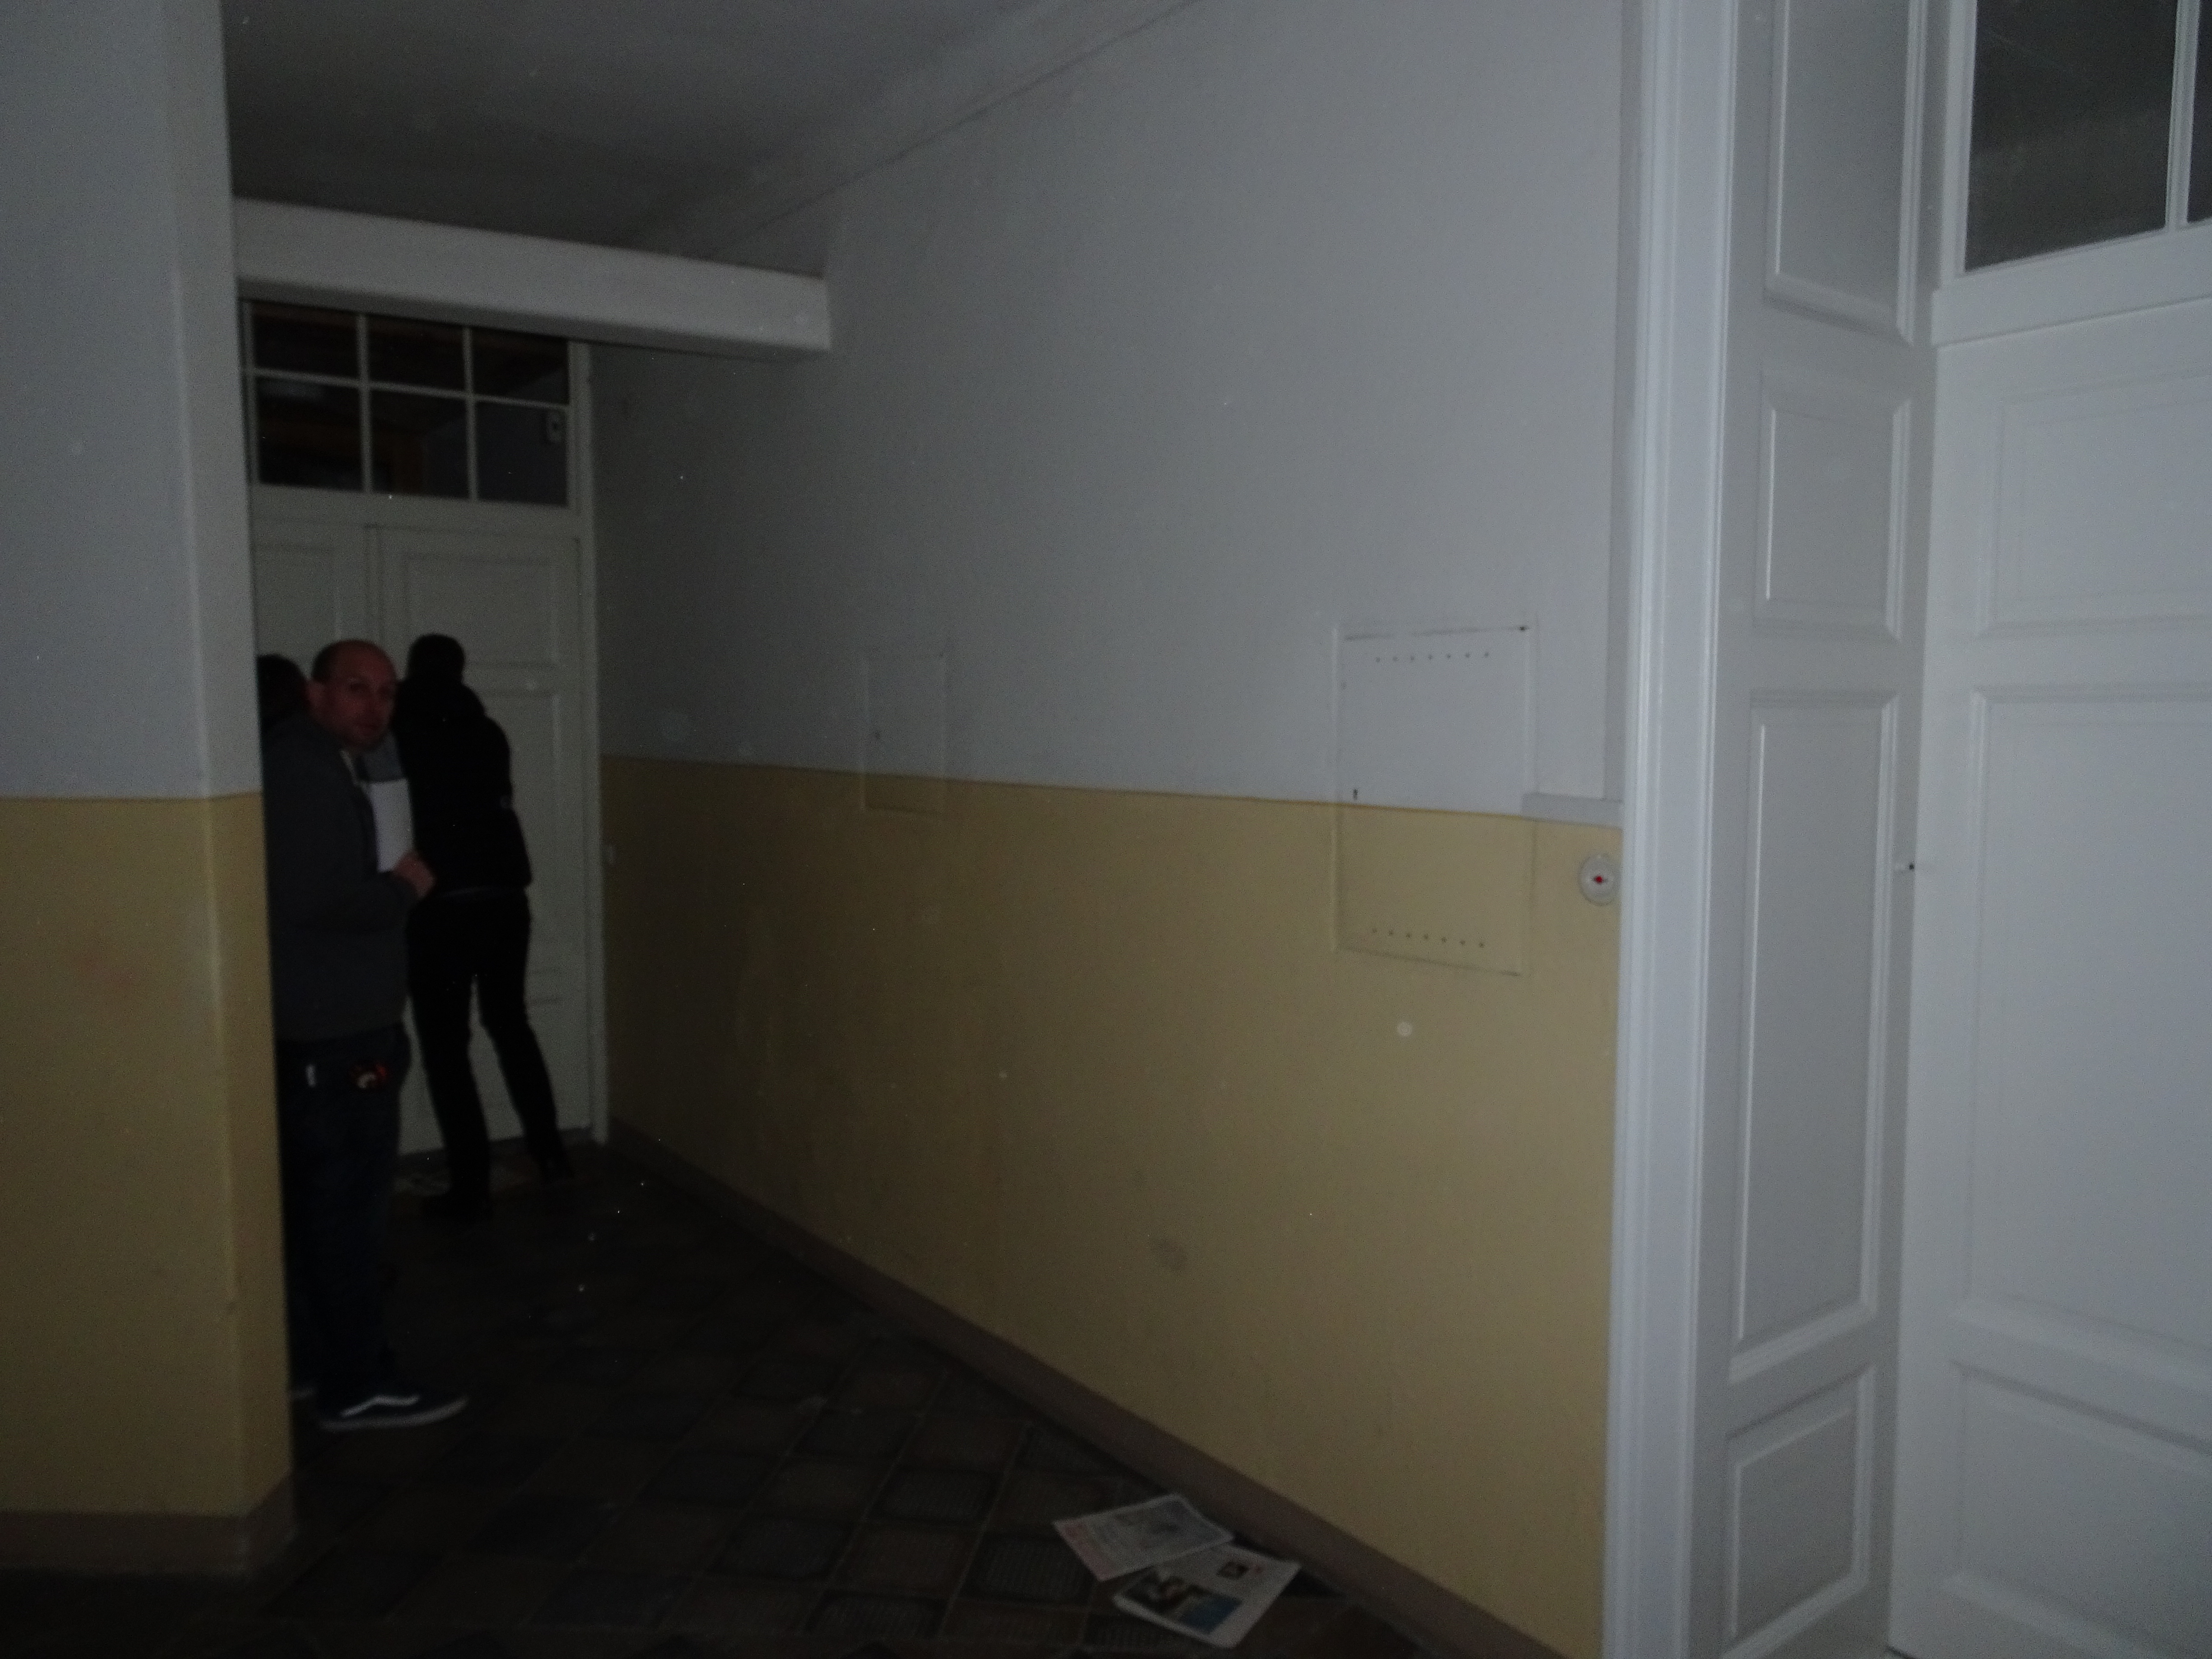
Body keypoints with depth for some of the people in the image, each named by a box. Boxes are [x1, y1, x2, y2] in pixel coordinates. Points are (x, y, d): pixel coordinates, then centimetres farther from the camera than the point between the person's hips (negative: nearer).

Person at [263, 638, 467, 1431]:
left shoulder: (318, 769, 17)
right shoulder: (302, 771, -16)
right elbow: (307, 900, -26)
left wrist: (390, 889, 5)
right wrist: (403, 886, -12)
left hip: (322, 1027, 11)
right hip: (331, 1034, -11)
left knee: (314, 1200, 17)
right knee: (348, 1203, -3)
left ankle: (307, 1358, 28)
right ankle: (356, 1385, 6)